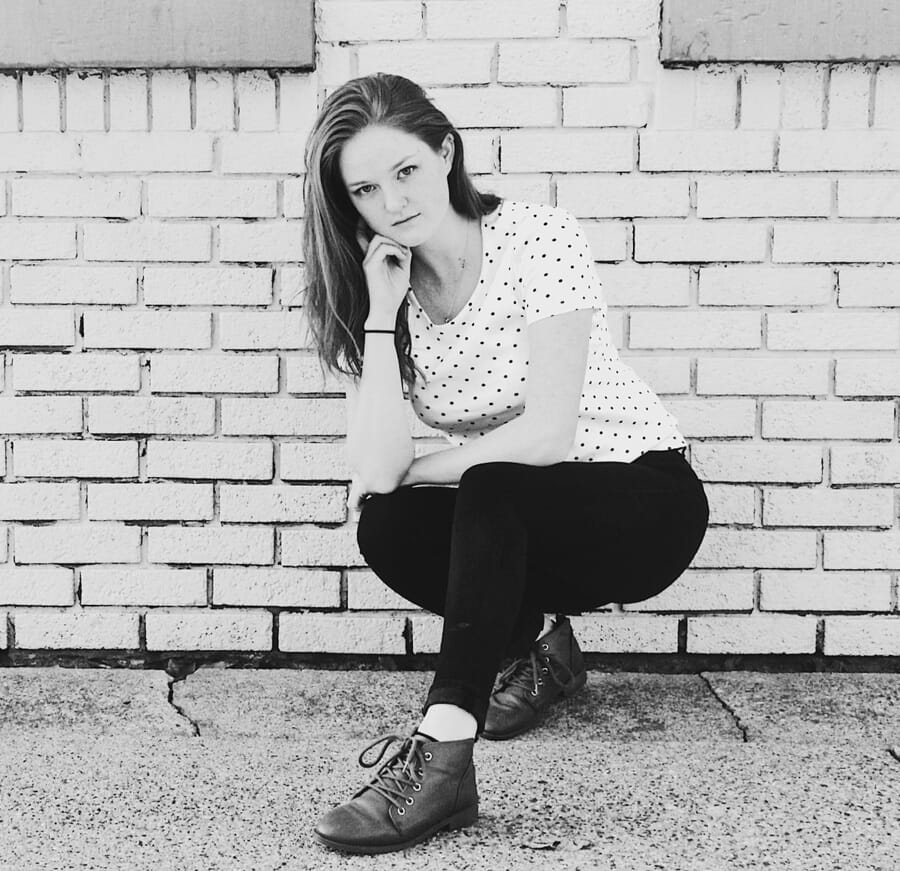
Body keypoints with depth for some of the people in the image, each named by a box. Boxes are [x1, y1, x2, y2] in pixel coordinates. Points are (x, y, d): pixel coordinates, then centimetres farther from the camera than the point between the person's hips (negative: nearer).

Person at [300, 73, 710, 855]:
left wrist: (409, 470, -13)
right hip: (515, 527, 5)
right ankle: (536, 641, 4)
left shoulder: (538, 238, -18)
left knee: (490, 492, -33)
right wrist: (382, 314, -22)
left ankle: (443, 758, -30)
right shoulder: (371, 288, -4)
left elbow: (547, 433, -24)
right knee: (385, 529, -22)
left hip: (647, 502, -5)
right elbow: (375, 470, -18)